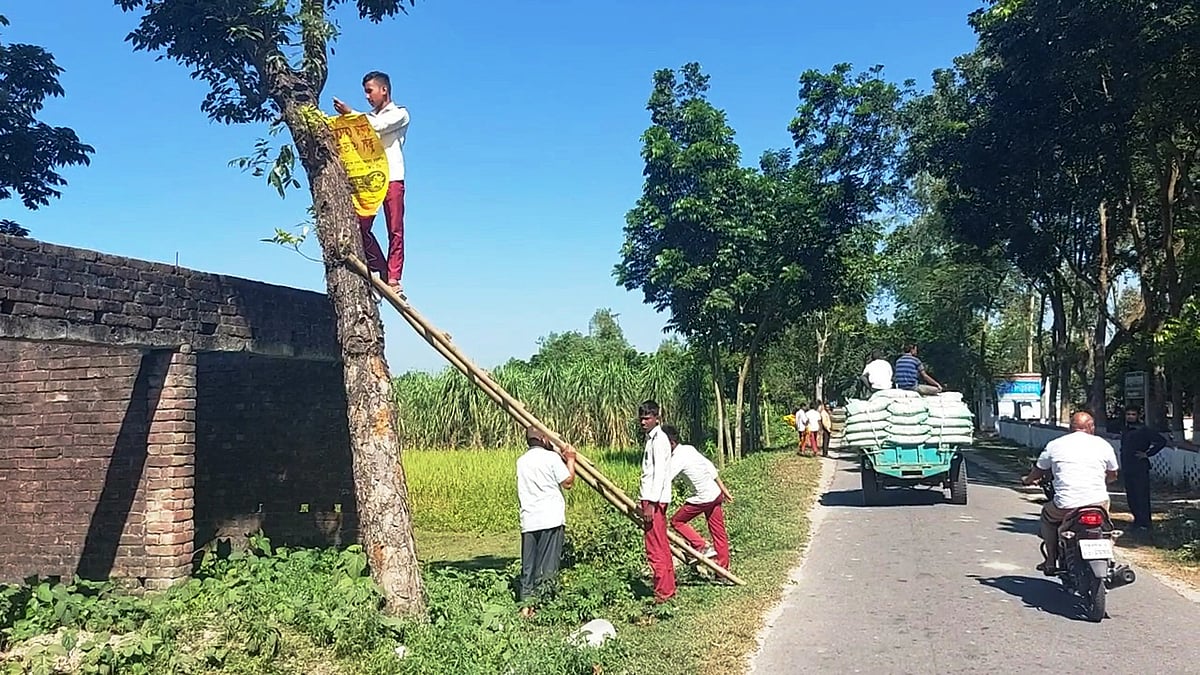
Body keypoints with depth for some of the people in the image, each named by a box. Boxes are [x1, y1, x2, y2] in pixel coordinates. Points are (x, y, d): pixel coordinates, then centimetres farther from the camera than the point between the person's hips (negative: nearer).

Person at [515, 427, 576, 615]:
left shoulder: (521, 461, 13)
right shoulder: (551, 457, -5)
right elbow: (567, 482, -4)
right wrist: (570, 460, 9)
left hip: (528, 521, 5)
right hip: (550, 520, -5)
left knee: (528, 564, 8)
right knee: (547, 565, -1)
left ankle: (526, 604, 8)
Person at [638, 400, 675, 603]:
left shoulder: (659, 439, -13)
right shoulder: (652, 438, 17)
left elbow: (659, 473, -20)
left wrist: (650, 504, -23)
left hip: (654, 500, -10)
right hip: (652, 499, 10)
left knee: (655, 548, -7)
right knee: (661, 547, 14)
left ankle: (662, 592, -2)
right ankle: (668, 589, 21)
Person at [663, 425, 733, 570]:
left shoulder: (677, 459, -17)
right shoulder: (689, 449, 7)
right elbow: (710, 467, 12)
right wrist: (724, 490, 18)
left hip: (702, 498, -8)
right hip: (716, 494, 8)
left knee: (677, 521, 8)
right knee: (718, 532, 13)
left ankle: (702, 547, 0)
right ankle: (724, 570, 19)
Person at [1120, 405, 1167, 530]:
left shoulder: (1144, 430, -7)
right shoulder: (1125, 431, 15)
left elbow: (1162, 441, -12)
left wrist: (1148, 454, -12)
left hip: (1140, 469, -7)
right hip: (1127, 469, 8)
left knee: (1142, 496, -6)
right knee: (1131, 496, 10)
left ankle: (1145, 523, -1)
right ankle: (1137, 520, 20)